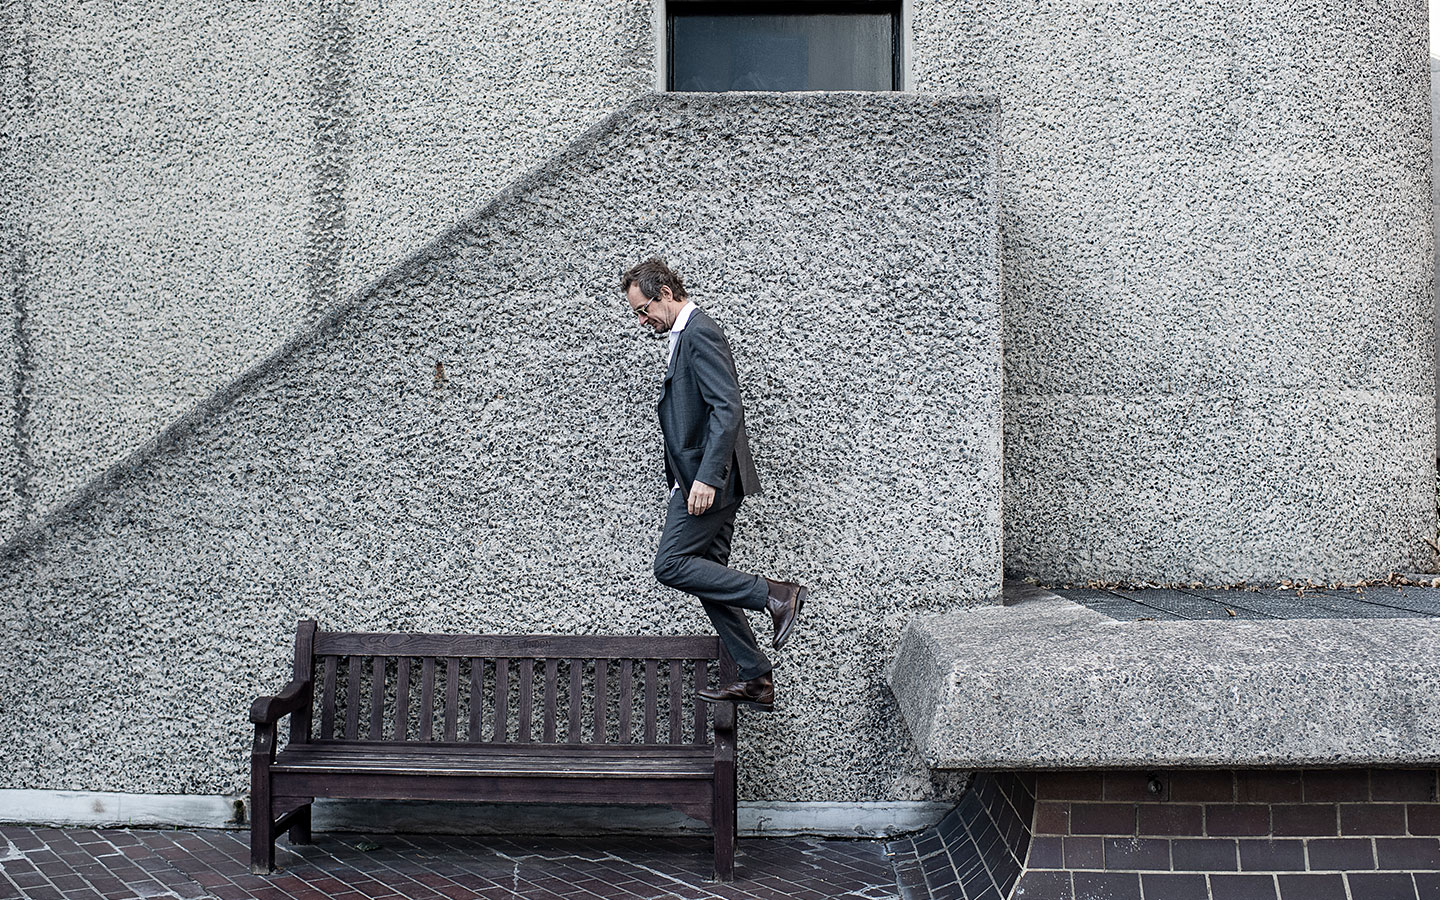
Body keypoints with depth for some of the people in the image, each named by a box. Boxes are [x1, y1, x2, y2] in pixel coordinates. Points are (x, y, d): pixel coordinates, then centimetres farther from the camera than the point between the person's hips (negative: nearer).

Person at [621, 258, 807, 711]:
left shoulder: (699, 334, -13)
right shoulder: (687, 335, 19)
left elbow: (727, 408, -22)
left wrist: (706, 478, -26)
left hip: (707, 479, -11)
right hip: (702, 478, 11)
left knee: (671, 565, -12)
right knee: (707, 575, 9)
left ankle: (776, 595, -10)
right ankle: (755, 679, 13)